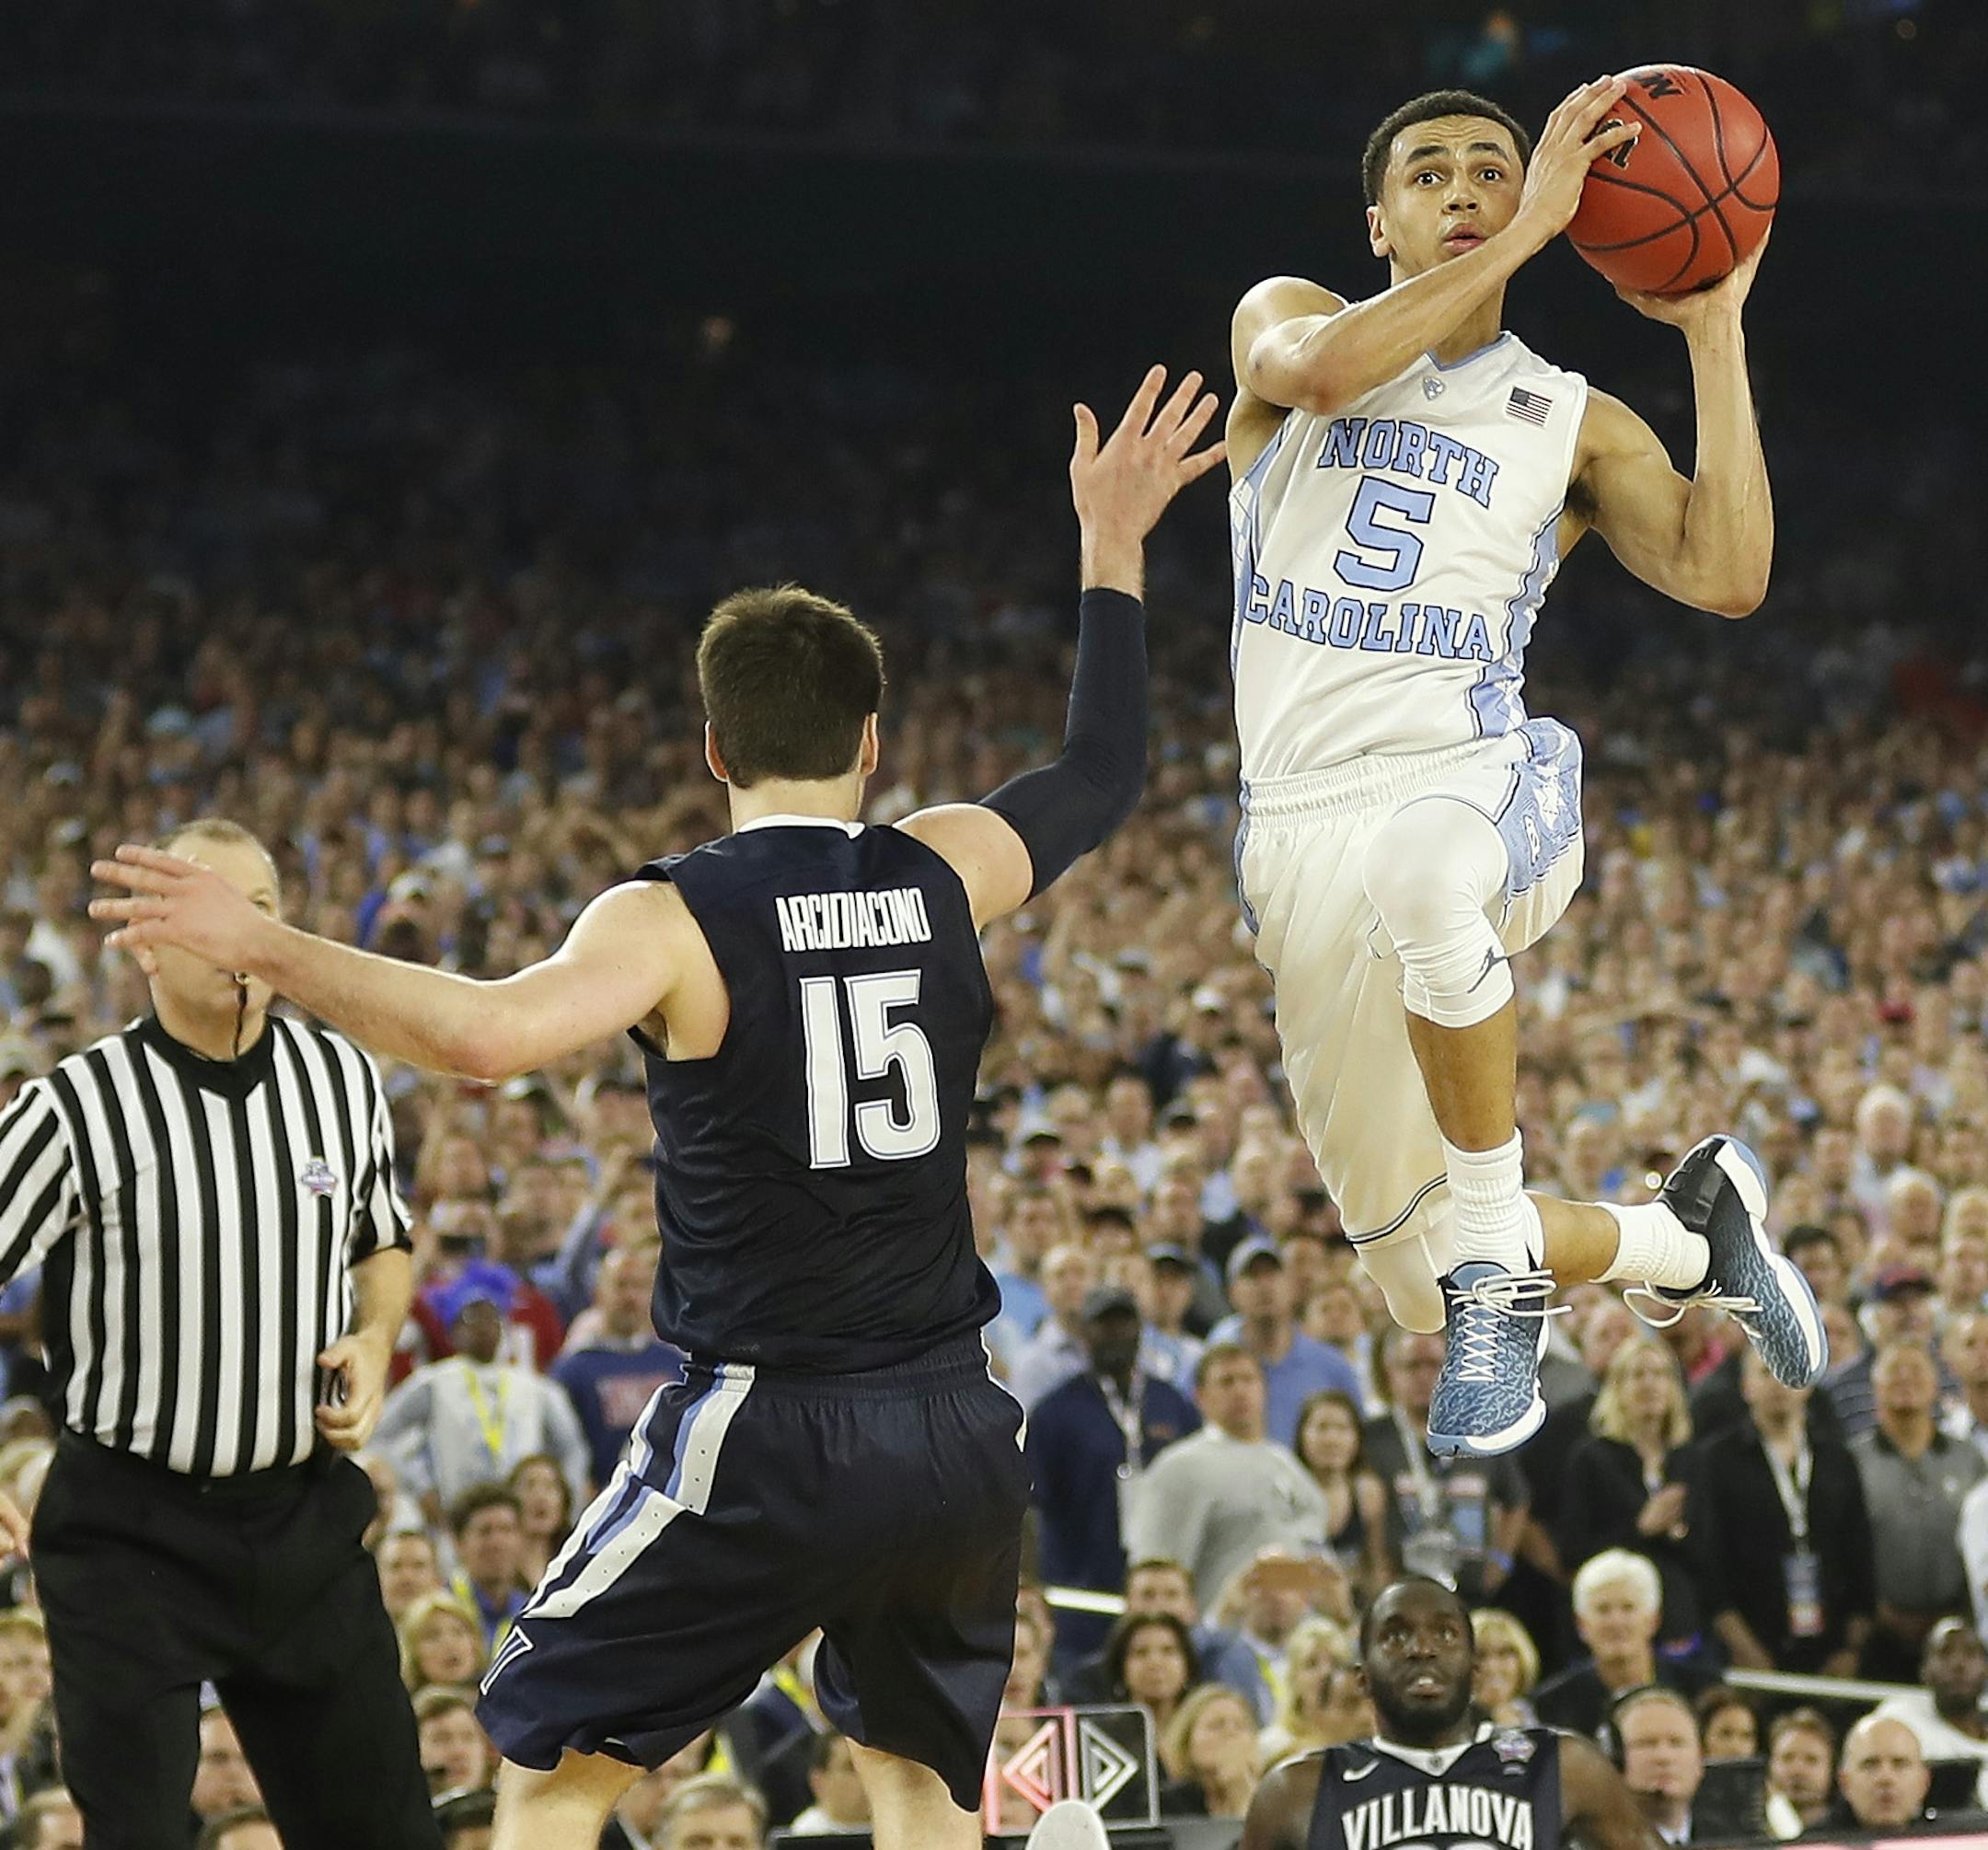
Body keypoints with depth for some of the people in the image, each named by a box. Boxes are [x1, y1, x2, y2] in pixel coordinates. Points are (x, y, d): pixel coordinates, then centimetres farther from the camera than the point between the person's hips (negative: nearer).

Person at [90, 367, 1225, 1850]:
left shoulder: (671, 920, -10)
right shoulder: (944, 875, 3)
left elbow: (490, 1033, -28)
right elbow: (1106, 776, 22)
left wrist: (267, 948, -23)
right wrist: (1112, 545, 31)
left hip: (765, 1438, -4)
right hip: (953, 1434, 4)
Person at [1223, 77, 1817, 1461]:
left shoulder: (1575, 424, 12)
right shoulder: (1284, 319, 11)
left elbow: (1728, 577, -5)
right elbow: (1321, 372, -16)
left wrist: (1715, 331, -4)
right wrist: (1527, 236, -17)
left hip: (1484, 781, -2)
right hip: (1308, 821, 2)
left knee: (1421, 867, -45)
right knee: (1424, 1289, 3)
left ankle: (1500, 1249, -27)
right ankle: (1695, 1235, 33)